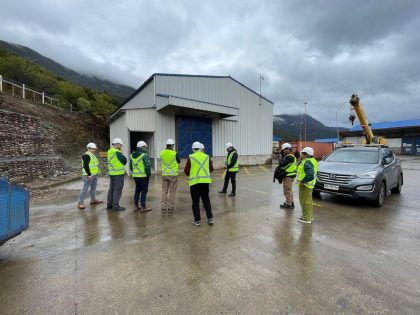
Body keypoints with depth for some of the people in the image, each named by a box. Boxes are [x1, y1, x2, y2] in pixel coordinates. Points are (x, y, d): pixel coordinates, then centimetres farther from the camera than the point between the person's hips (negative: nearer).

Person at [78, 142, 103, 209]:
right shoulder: (86, 155, -15)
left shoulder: (92, 155, 16)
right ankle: (81, 203, 0)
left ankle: (93, 200, 29)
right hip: (89, 175, -10)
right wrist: (89, 174, -24)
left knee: (93, 187, 17)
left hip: (94, 175, 10)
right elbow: (85, 166, -22)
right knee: (85, 188, -8)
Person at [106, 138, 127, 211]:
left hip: (111, 173, 9)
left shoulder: (109, 152, 11)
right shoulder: (117, 152, -17)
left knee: (111, 189, 16)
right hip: (119, 173, -9)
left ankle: (109, 205, 23)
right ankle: (116, 206, 3)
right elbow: (125, 160, -11)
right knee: (117, 190, -2)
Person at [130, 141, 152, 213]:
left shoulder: (132, 155, 10)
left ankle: (136, 206, 22)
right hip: (143, 176, -7)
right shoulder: (144, 155, -15)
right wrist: (148, 174, -8)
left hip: (135, 176, 7)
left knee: (137, 190, 16)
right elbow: (147, 166, -20)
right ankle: (143, 207, 7)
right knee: (144, 191, 2)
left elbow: (131, 166, 16)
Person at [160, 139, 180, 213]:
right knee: (172, 191, 6)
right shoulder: (174, 153, -11)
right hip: (173, 174, -3)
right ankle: (170, 207, 11)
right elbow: (179, 161, 4)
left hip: (164, 174, 3)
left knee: (164, 191, 11)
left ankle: (163, 207, 13)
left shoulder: (162, 153, -1)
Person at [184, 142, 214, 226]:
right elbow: (211, 169, 8)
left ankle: (197, 220, 13)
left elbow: (186, 171, -2)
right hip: (205, 181, 3)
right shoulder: (207, 157, 4)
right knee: (206, 200, 15)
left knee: (195, 202, 8)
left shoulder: (190, 157, -4)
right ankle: (210, 218, 18)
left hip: (194, 182, -2)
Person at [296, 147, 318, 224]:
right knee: (308, 200, 21)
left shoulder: (307, 162, -22)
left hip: (305, 185, -11)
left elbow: (310, 174, -32)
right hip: (310, 184, 11)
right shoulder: (312, 160, 12)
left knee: (305, 201, -1)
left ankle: (306, 218, 8)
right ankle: (310, 216, 34)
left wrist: (303, 181, -24)